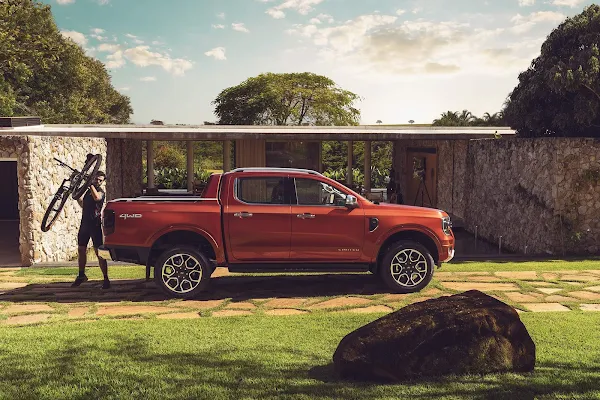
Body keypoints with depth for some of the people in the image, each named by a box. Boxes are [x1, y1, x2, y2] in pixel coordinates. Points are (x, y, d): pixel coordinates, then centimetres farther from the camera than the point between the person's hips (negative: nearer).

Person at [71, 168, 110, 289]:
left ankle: (106, 279, -9)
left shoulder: (101, 192, -7)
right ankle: (81, 276, 30)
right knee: (81, 250, 15)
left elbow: (96, 197, -32)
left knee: (99, 253, -10)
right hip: (84, 223, 8)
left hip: (95, 224, -8)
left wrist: (91, 185, -25)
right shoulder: (89, 190, 17)